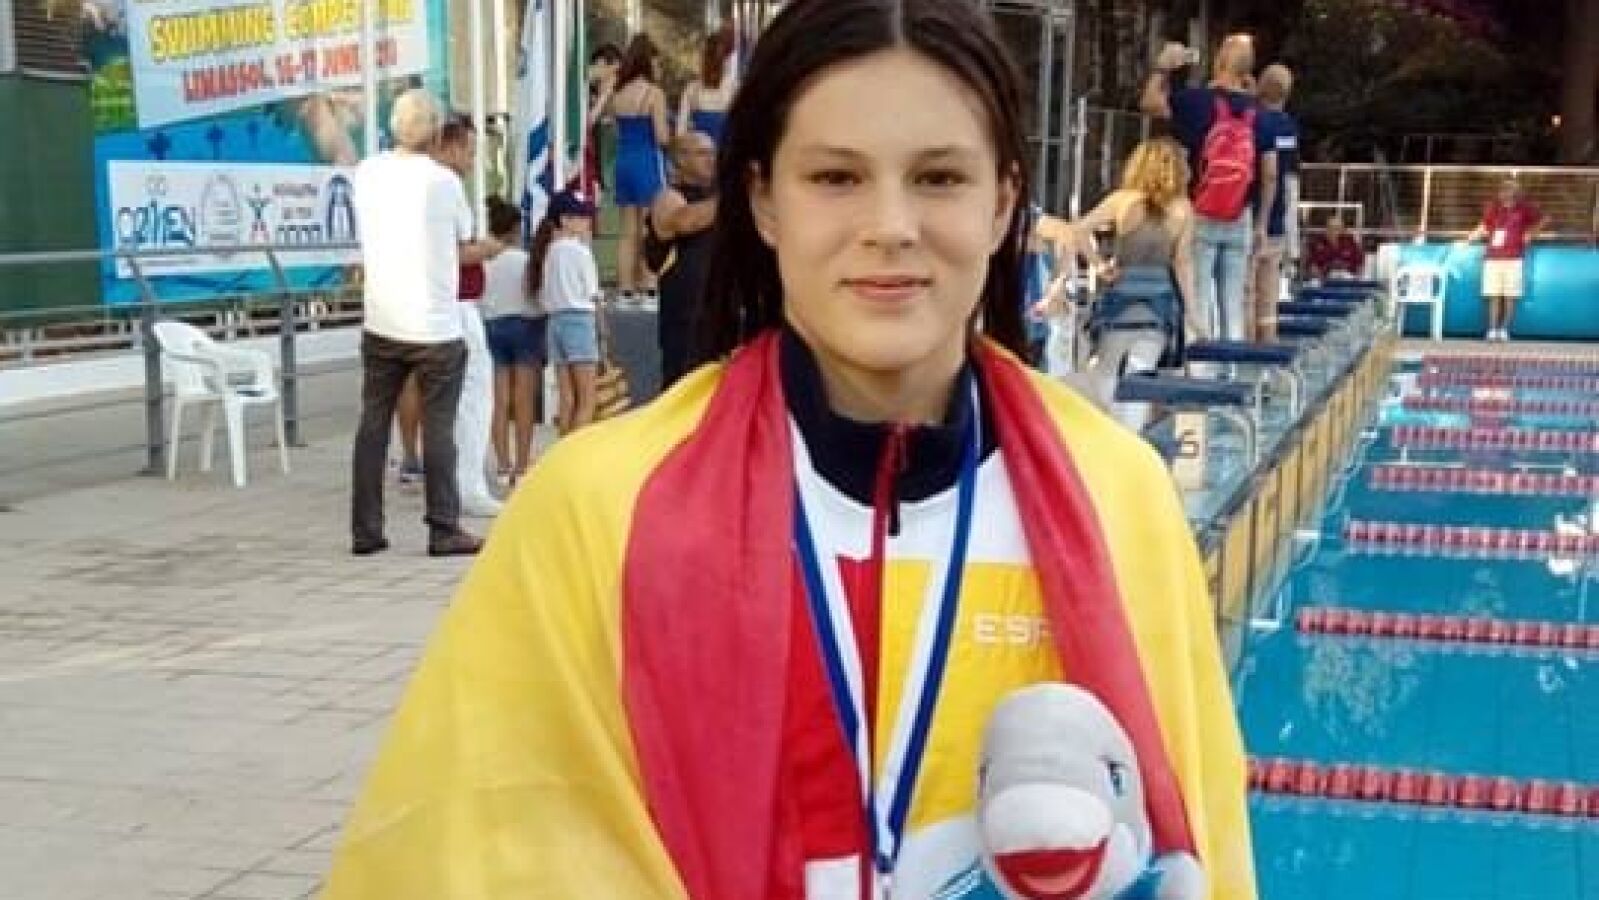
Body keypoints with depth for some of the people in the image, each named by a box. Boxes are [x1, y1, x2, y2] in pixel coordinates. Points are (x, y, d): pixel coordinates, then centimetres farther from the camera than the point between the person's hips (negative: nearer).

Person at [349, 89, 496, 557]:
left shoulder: (367, 172, 2)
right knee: (439, 430, 3)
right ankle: (444, 531, 5)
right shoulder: (443, 180, -9)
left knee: (373, 423, 9)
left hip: (381, 324, 4)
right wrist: (489, 249, 24)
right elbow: (463, 250, 1)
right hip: (435, 326, -4)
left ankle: (365, 530, 10)